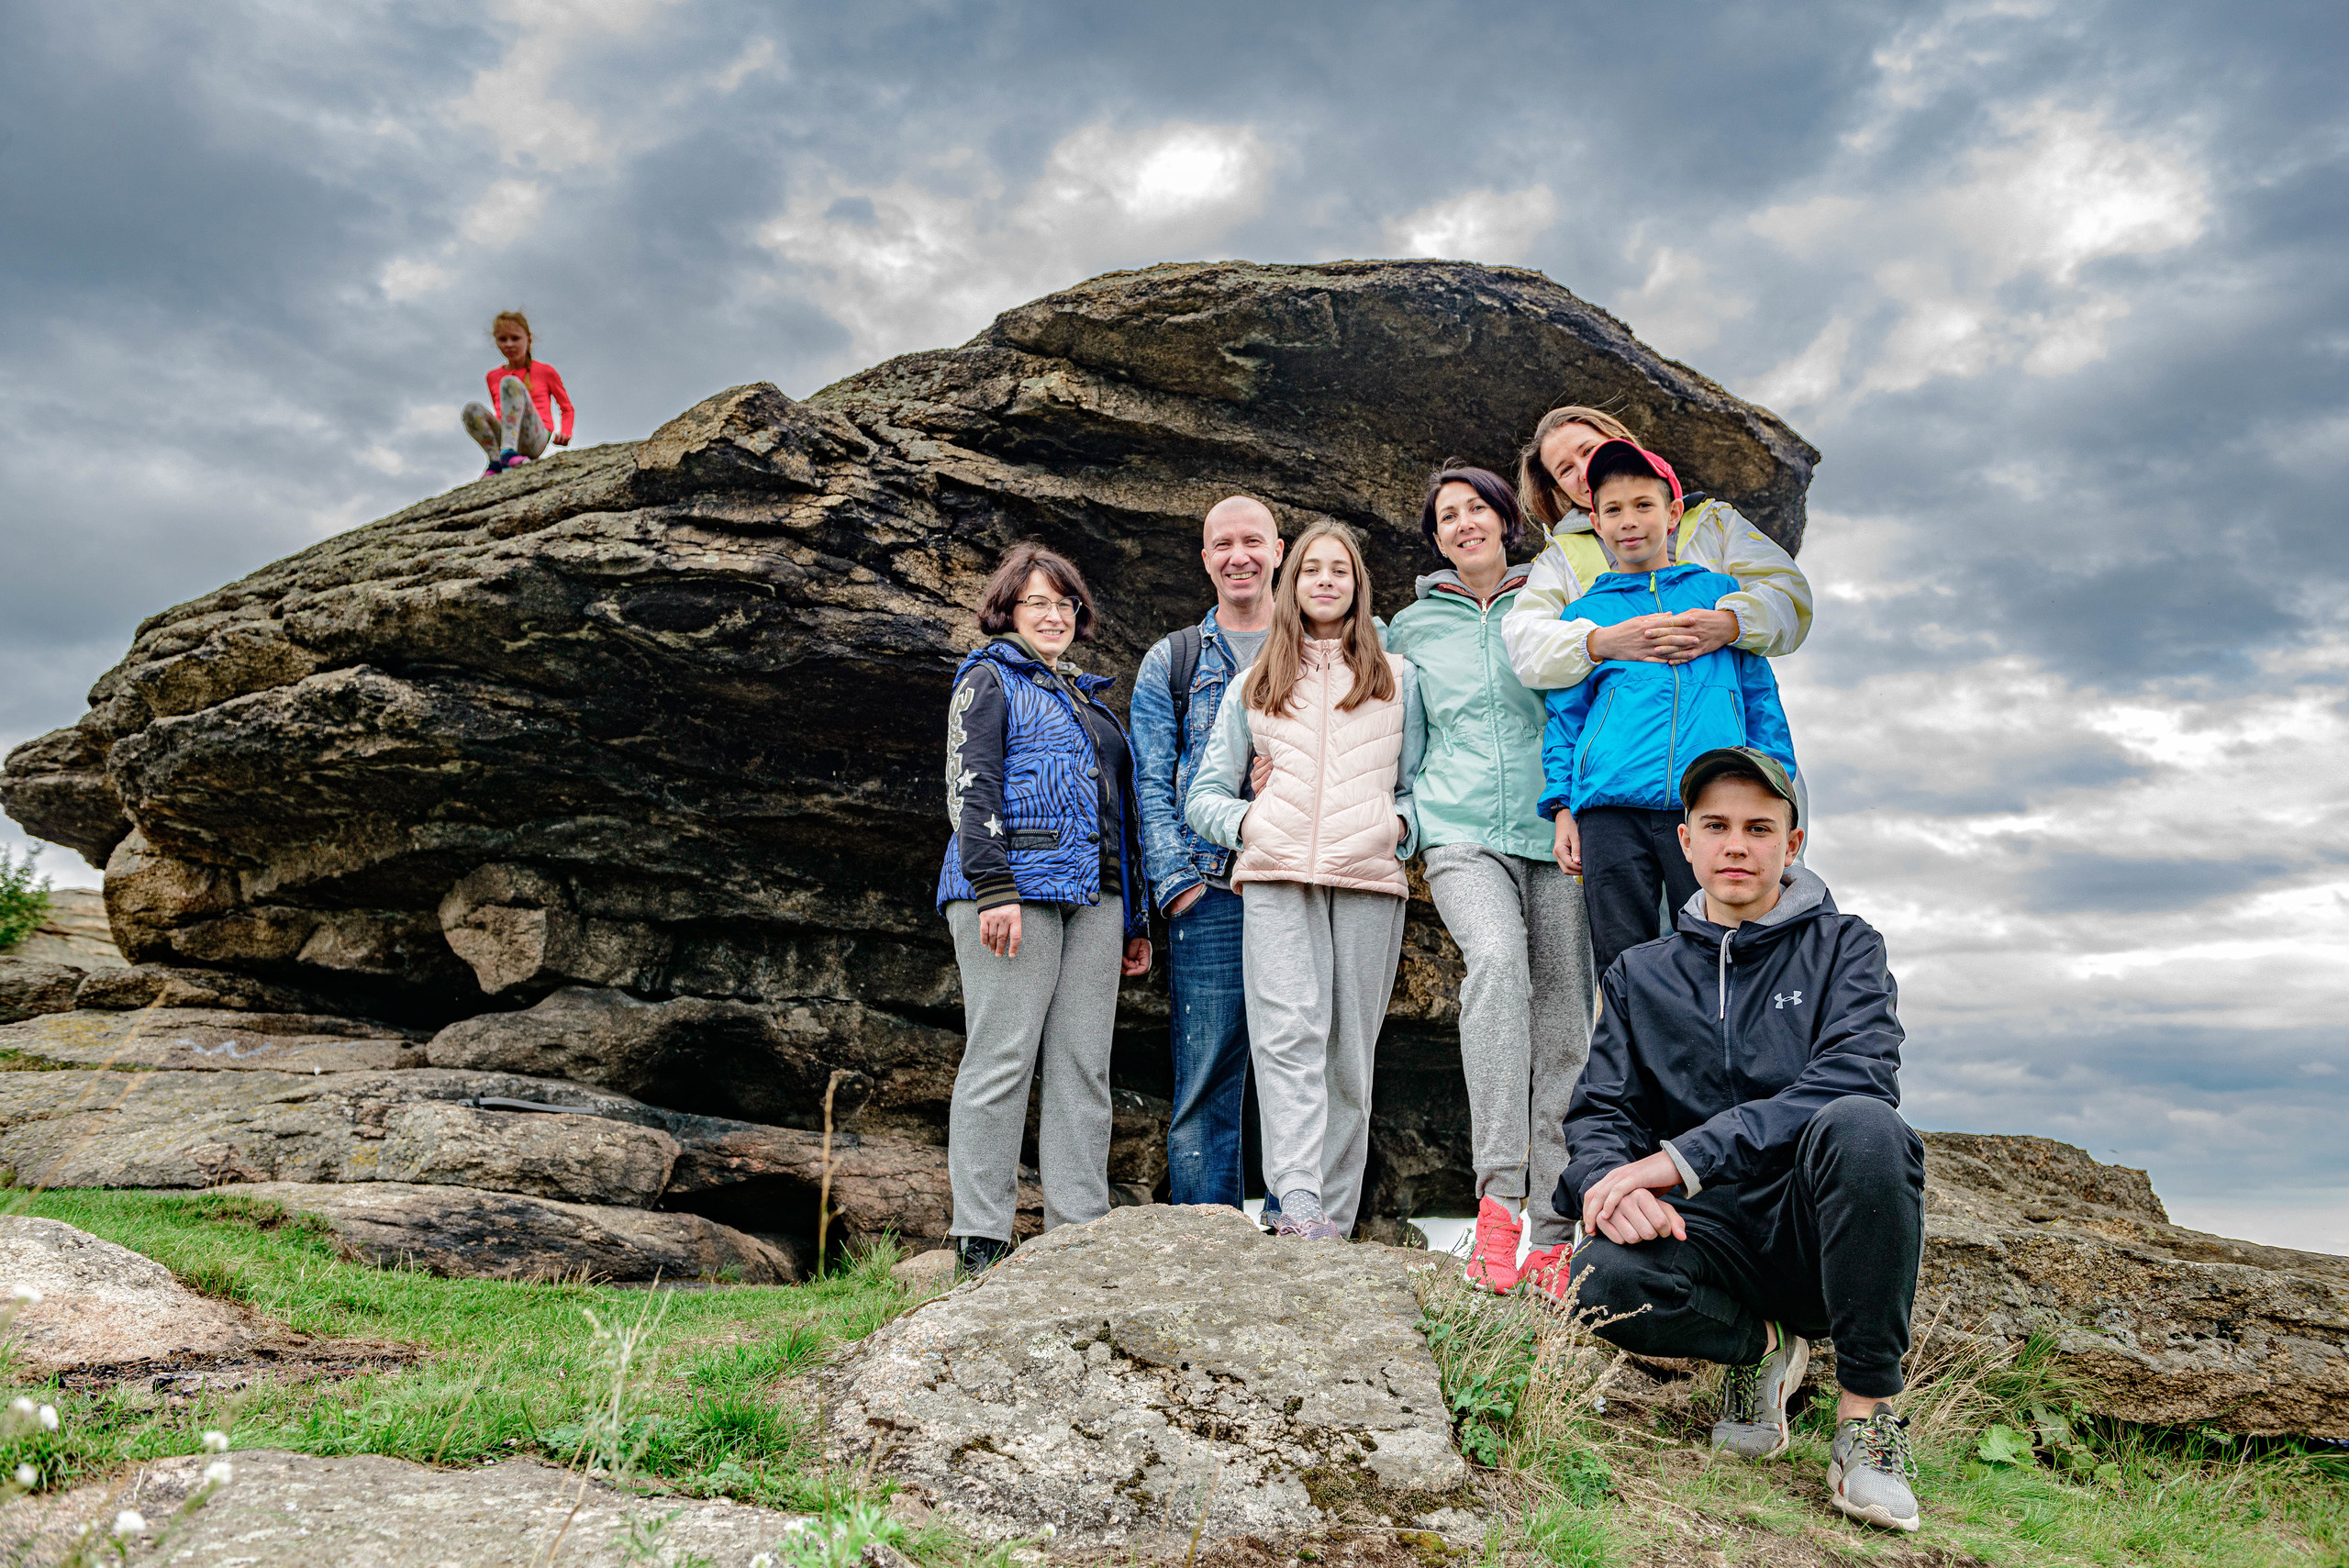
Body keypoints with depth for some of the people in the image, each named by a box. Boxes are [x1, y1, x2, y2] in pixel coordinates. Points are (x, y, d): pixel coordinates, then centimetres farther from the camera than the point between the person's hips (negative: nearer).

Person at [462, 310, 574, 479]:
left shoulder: (545, 371, 12)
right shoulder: (493, 377, 21)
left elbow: (567, 408, 17)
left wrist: (565, 434, -1)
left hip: (535, 440, -3)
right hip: (505, 437, 3)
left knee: (511, 382, -27)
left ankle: (508, 452, -45)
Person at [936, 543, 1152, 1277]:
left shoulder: (1088, 698, 27)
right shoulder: (989, 680, 7)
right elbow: (970, 788, -6)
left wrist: (1135, 919, 21)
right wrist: (993, 887, -19)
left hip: (1093, 898, 7)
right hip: (1017, 887, -7)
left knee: (1084, 1068, 3)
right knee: (1002, 1058, -8)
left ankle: (1081, 1233, 7)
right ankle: (981, 1238, -2)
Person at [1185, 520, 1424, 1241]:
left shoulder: (1397, 679, 20)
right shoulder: (1254, 685, 21)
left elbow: (1419, 780, 18)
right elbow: (1203, 795, 19)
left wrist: (1400, 822, -3)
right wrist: (1247, 819, -1)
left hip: (1369, 879, 0)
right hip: (1276, 878, 0)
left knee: (1350, 1052, -1)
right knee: (1289, 1034, -18)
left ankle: (1335, 1219, 4)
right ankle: (1298, 1205, -26)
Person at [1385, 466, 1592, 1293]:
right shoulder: (1412, 627, 13)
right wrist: (1408, 803, 13)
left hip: (1554, 836, 1)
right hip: (1462, 837, -1)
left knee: (1563, 1026, -3)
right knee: (1499, 959, -30)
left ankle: (1558, 1233, 4)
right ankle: (1499, 1194, -30)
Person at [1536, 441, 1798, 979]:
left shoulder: (1719, 591, 18)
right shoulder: (1582, 615, 18)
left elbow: (1761, 698, 16)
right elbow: (1563, 718, 15)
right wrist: (1561, 808, 4)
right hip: (1611, 809, 0)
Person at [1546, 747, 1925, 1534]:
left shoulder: (1842, 945, 3)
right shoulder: (1642, 975, 13)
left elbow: (1857, 1078, -16)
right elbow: (1599, 1112, 6)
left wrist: (1685, 1157, -25)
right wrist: (1611, 1178, -21)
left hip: (1821, 1229, -1)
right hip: (1712, 1234, 2)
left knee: (1860, 1124, -35)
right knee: (1605, 1284, -31)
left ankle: (1866, 1411, -17)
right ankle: (1760, 1345, 2)